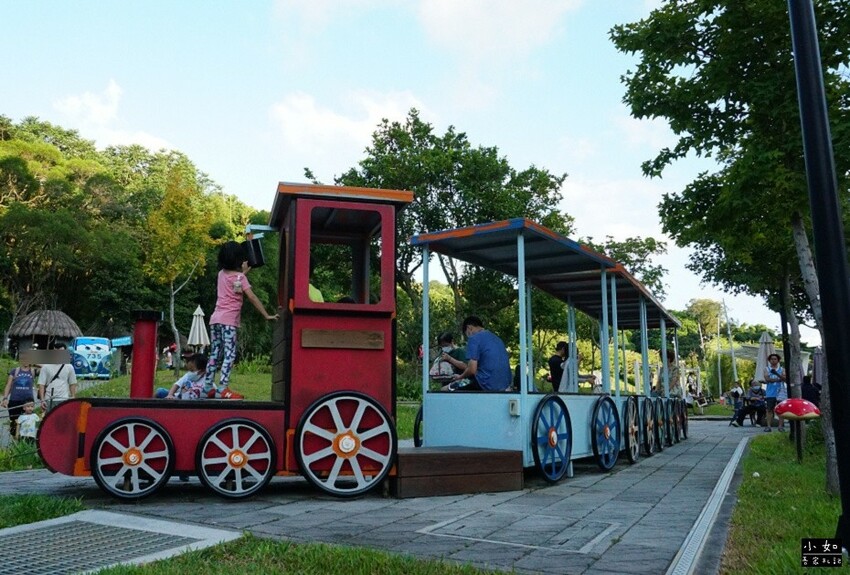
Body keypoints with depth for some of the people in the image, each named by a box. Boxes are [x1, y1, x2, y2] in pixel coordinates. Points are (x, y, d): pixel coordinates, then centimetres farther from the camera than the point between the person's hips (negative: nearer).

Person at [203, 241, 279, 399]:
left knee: (215, 354, 11)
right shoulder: (240, 277, -5)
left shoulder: (222, 273, 13)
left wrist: (243, 272, 25)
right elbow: (252, 298, -10)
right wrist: (267, 315, -8)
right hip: (228, 320, -7)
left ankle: (208, 387, 13)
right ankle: (223, 389, -16)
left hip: (215, 318, 7)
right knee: (229, 354, -8)